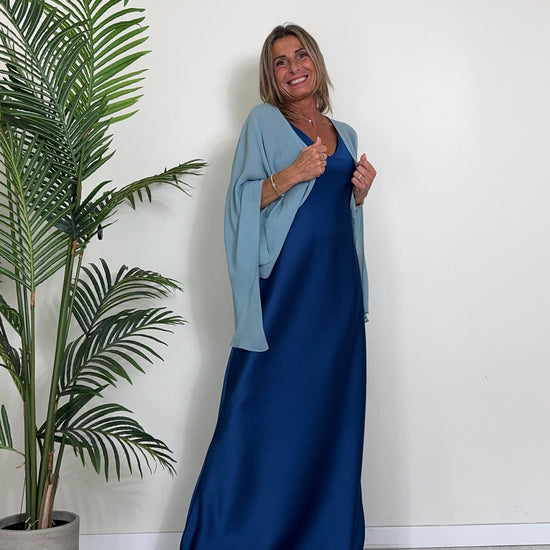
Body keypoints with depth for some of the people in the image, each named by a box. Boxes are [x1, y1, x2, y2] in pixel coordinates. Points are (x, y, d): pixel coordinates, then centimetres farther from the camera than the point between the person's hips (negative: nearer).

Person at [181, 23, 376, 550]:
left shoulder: (344, 134, 18)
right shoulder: (263, 122, 3)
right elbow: (243, 203, -4)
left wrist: (359, 192, 4)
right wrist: (291, 174, -18)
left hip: (337, 285, 5)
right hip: (284, 284, -5)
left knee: (332, 411, 6)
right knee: (266, 411, -6)